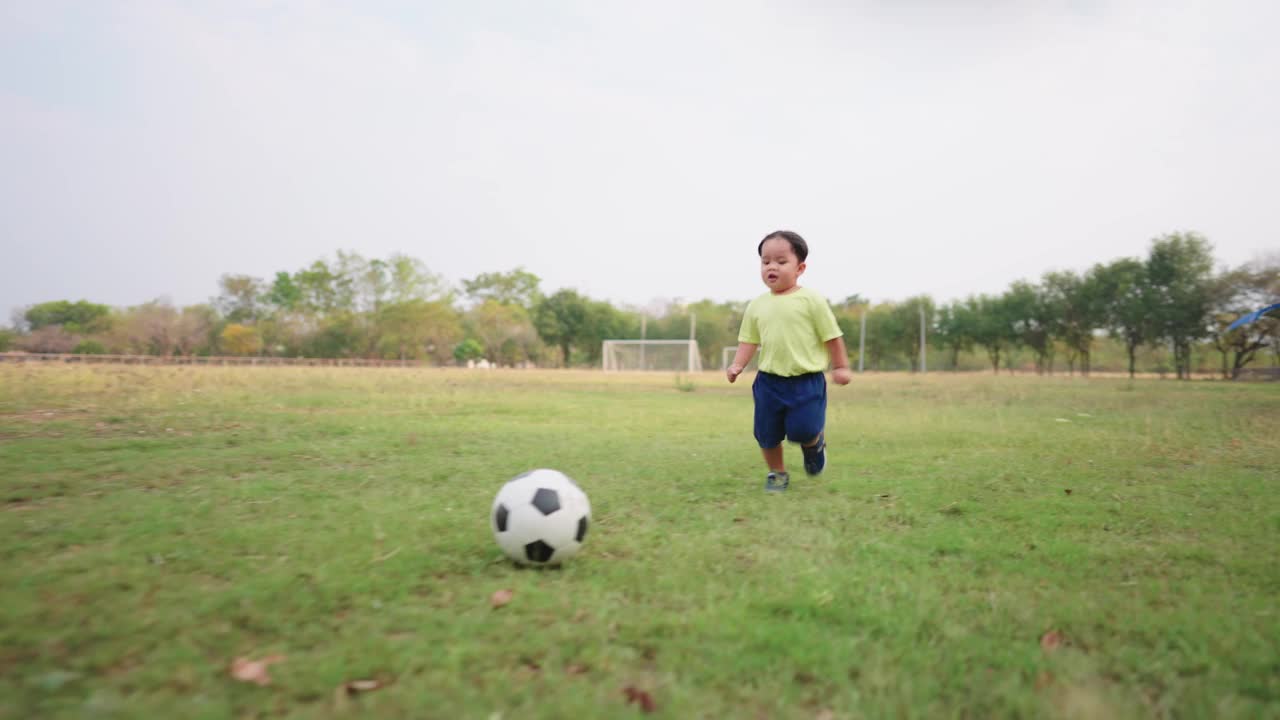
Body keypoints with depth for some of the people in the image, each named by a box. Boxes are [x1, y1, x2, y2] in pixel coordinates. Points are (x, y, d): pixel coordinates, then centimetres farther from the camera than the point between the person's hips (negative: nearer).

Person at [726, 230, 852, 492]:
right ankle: (777, 473, 33)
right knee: (767, 434, 7)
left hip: (807, 381, -3)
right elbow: (749, 340, 9)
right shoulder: (757, 305, 4)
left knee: (803, 431, -10)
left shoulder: (811, 300, -7)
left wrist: (841, 366, 2)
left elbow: (832, 335, -1)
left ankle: (815, 441, 28)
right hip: (769, 381, 4)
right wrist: (737, 365, -5)